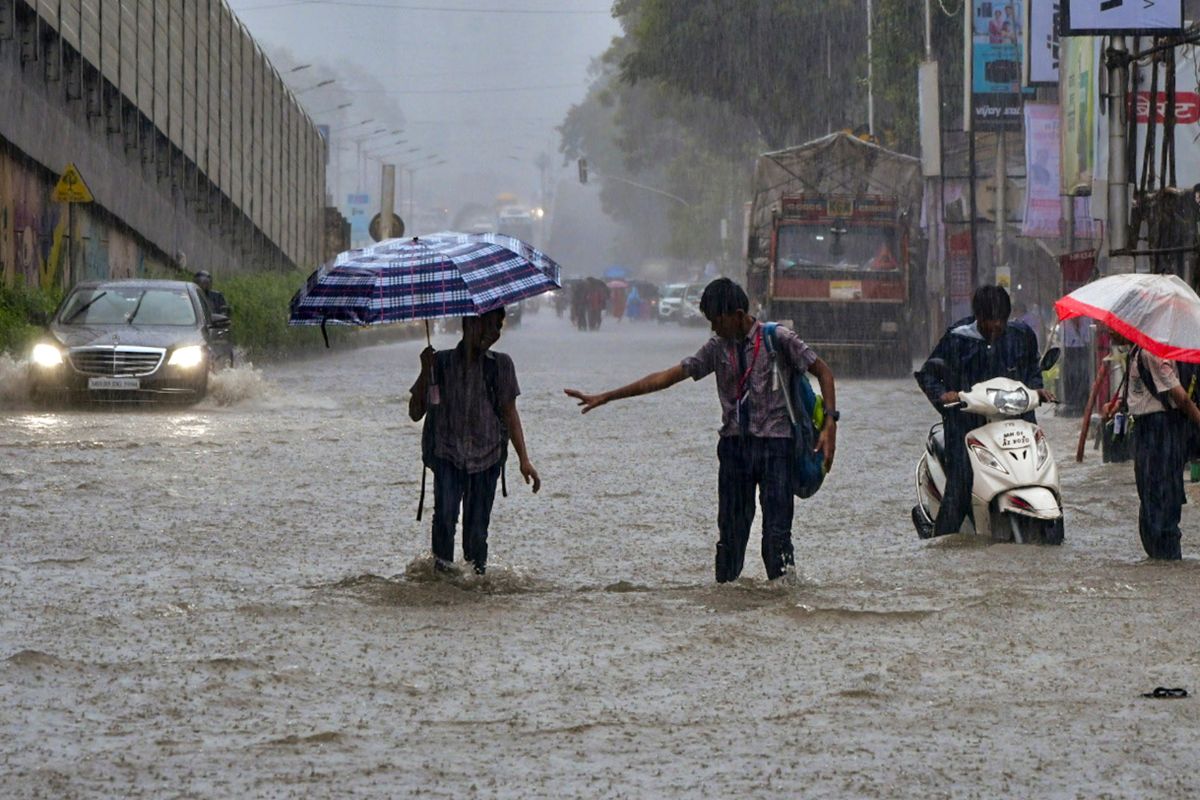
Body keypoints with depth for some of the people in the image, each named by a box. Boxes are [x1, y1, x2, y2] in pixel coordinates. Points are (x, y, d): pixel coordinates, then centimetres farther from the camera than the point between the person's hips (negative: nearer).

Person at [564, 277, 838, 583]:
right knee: (730, 530, 2)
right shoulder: (718, 348, 8)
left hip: (773, 442, -4)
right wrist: (605, 398, 6)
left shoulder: (777, 339, -4)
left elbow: (823, 372, 0)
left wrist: (830, 423, -12)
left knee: (777, 531, -9)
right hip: (734, 443, 4)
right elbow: (667, 377, 8)